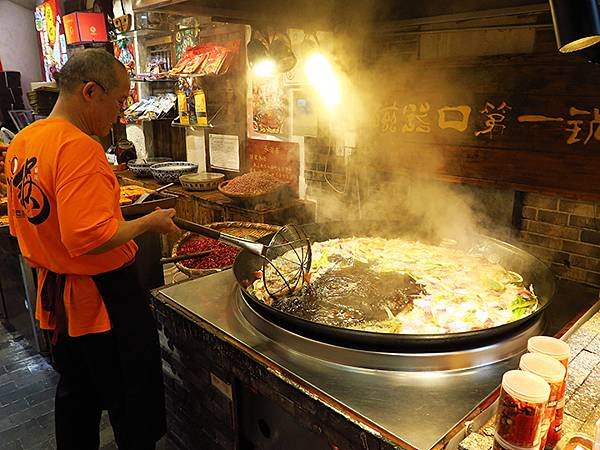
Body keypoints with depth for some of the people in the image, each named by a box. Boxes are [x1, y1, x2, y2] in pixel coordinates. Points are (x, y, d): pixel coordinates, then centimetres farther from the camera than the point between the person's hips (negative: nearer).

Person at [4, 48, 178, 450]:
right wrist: (148, 223, -18)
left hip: (56, 296, 9)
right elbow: (89, 237, -31)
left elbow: (23, 222, 15)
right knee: (133, 405, 9)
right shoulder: (79, 147, -24)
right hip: (104, 299, -9)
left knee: (76, 394, 26)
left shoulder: (22, 142, 6)